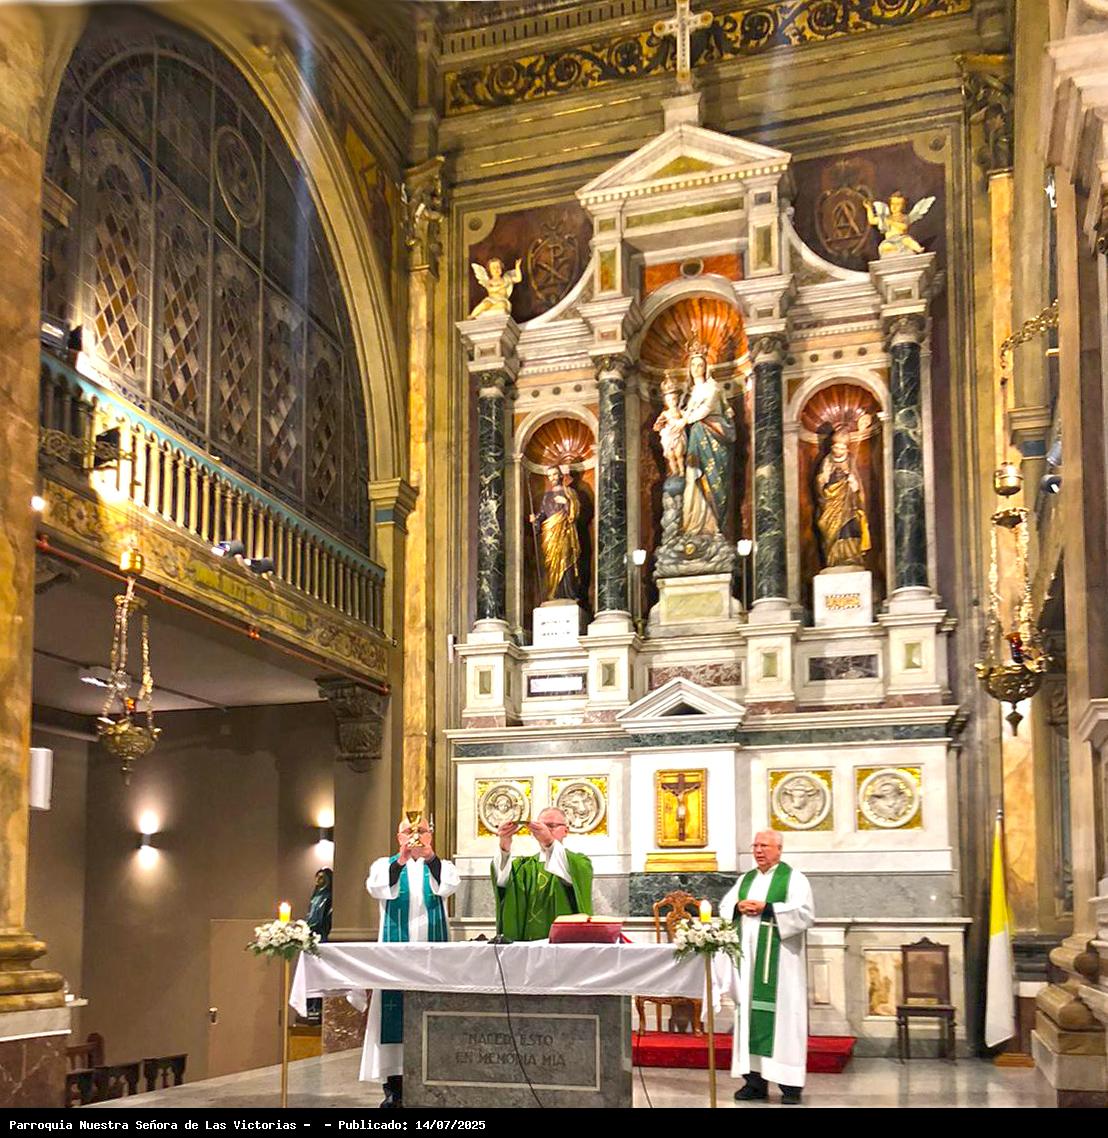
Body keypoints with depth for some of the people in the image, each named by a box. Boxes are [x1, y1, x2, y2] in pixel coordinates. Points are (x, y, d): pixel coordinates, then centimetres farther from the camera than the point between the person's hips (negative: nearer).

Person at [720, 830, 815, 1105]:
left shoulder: (794, 878, 1)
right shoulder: (745, 879, 18)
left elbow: (804, 914, -11)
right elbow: (724, 908, 15)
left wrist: (766, 909, -15)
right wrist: (739, 907, -6)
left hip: (780, 958, -5)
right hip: (749, 956, 5)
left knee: (782, 1012, -7)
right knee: (750, 1010, 2)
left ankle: (790, 1083, -4)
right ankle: (755, 1079, 4)